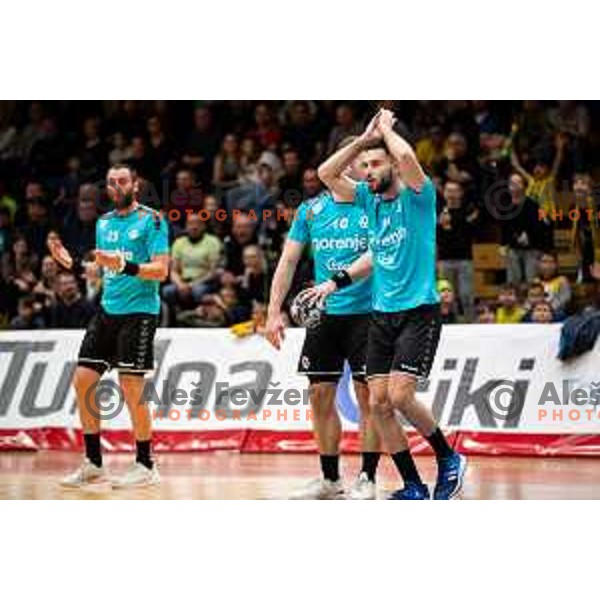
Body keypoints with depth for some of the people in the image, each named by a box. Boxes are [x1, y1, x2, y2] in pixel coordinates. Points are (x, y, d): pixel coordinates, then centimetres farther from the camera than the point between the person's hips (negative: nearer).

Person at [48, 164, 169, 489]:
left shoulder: (151, 220, -6)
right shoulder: (104, 222, 15)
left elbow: (161, 270, -14)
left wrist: (124, 266, -27)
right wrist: (71, 263, 7)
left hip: (139, 310, -7)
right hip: (107, 310, 7)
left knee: (131, 388, -9)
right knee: (83, 381, 2)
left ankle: (145, 465, 3)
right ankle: (93, 464, 11)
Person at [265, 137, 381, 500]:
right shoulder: (312, 209, 8)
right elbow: (289, 260, 10)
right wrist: (274, 312, 3)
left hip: (364, 312, -4)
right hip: (324, 315, 4)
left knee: (368, 395, -5)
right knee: (321, 396, 7)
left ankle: (368, 479, 2)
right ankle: (330, 479, 17)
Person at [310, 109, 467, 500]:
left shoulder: (417, 197, -9)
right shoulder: (370, 198, 10)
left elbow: (406, 156, -28)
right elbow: (327, 174, 9)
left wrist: (386, 129, -11)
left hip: (419, 311, -7)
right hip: (382, 314, 7)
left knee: (399, 396, -17)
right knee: (379, 402, 0)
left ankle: (449, 459, 5)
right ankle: (414, 487, 7)